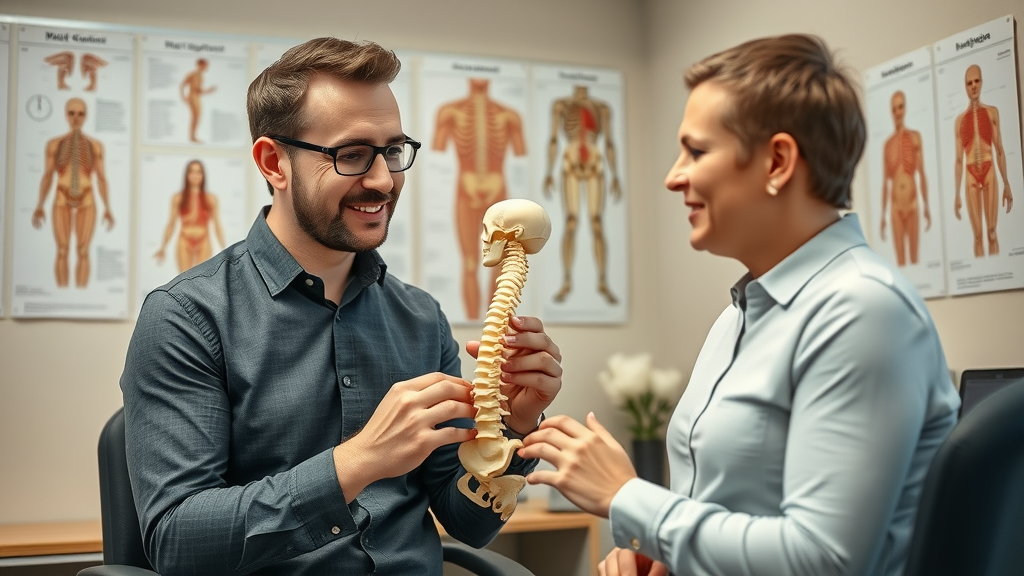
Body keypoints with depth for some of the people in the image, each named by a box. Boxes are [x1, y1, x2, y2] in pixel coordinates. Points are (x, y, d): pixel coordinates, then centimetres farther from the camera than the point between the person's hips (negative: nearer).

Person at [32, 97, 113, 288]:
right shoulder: (54, 144, 1)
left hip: (86, 202, 0)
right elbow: (47, 177, 4)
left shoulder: (95, 145, 1)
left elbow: (101, 178, 4)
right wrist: (39, 206, -1)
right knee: (62, 251, 1)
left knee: (83, 251, 1)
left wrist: (107, 209, 1)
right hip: (62, 201, 0)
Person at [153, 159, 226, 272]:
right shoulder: (178, 198, 4)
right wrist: (162, 248, 7)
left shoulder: (211, 199, 4)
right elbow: (171, 225, 9)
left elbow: (217, 226, 6)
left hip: (203, 244, 0)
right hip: (185, 243, 0)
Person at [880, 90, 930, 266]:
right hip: (896, 207, 1)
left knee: (915, 257, 2)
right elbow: (885, 181, 8)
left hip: (913, 204, -1)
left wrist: (927, 206, -2)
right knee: (900, 260, 3)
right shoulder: (887, 144, 5)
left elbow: (922, 174, 2)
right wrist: (882, 215, 7)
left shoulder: (915, 137, 2)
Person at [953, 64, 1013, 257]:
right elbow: (958, 159, 7)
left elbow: (1000, 150, 6)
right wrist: (956, 194, 4)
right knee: (978, 234, 1)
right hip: (971, 177, 0)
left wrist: (1006, 184, 1)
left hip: (989, 173, 0)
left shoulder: (992, 112, 7)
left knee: (992, 232, -1)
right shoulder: (960, 120, 7)